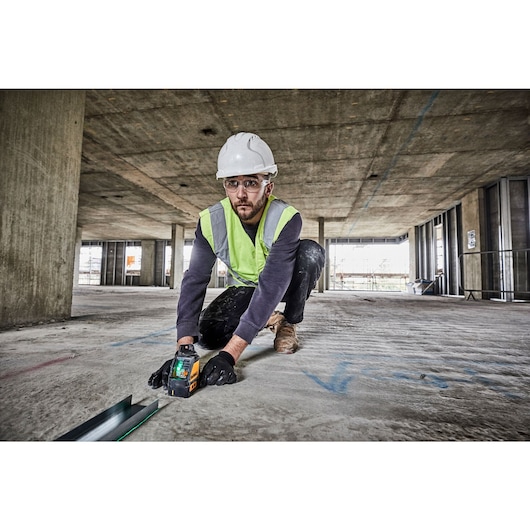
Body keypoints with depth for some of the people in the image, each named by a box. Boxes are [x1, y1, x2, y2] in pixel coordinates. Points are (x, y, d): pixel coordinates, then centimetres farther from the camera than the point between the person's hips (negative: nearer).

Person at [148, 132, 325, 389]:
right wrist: (184, 349, -34)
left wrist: (229, 354, -45)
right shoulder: (210, 221, -22)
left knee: (311, 252, -32)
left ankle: (288, 323, -7)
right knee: (209, 335, -19)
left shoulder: (286, 219, -32)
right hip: (244, 286, 3)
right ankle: (268, 319, 12)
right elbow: (195, 280, -24)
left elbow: (271, 287, -40)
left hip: (284, 283, -2)